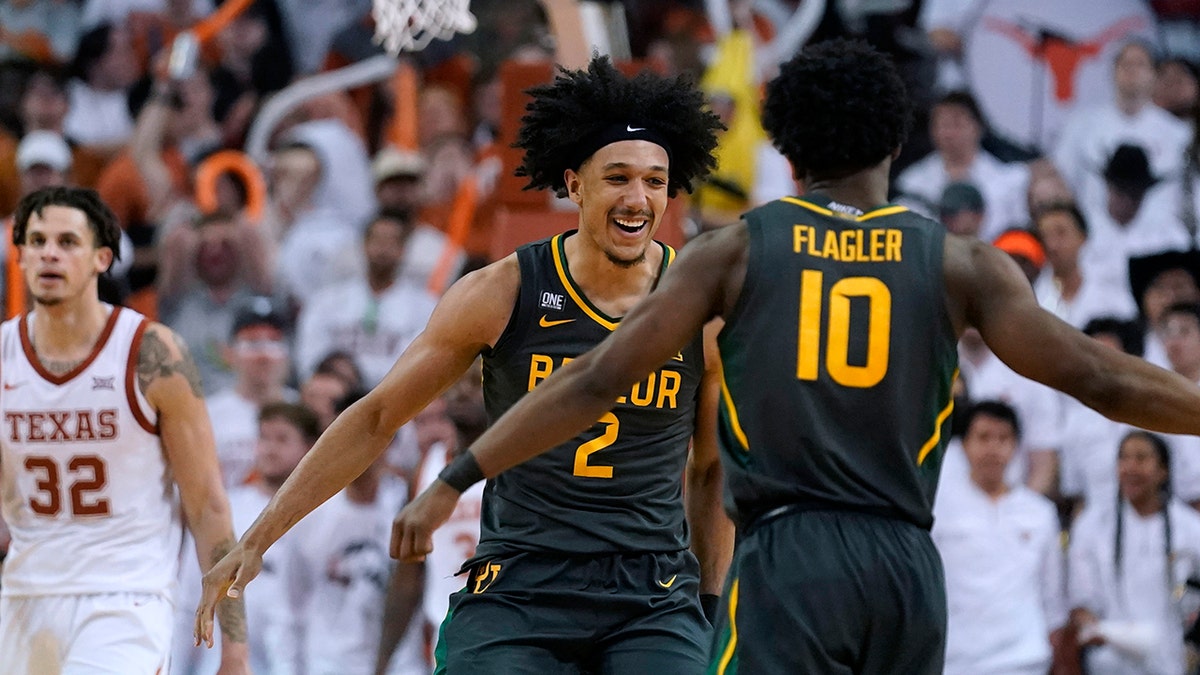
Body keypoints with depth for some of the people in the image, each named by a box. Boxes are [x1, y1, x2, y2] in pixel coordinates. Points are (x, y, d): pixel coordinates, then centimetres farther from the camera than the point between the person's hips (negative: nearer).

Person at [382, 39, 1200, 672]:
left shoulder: (736, 251, 6)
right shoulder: (959, 264, 8)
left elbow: (596, 381, 2)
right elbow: (1094, 376, 3)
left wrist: (454, 483, 6)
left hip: (787, 558, -2)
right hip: (908, 571, 3)